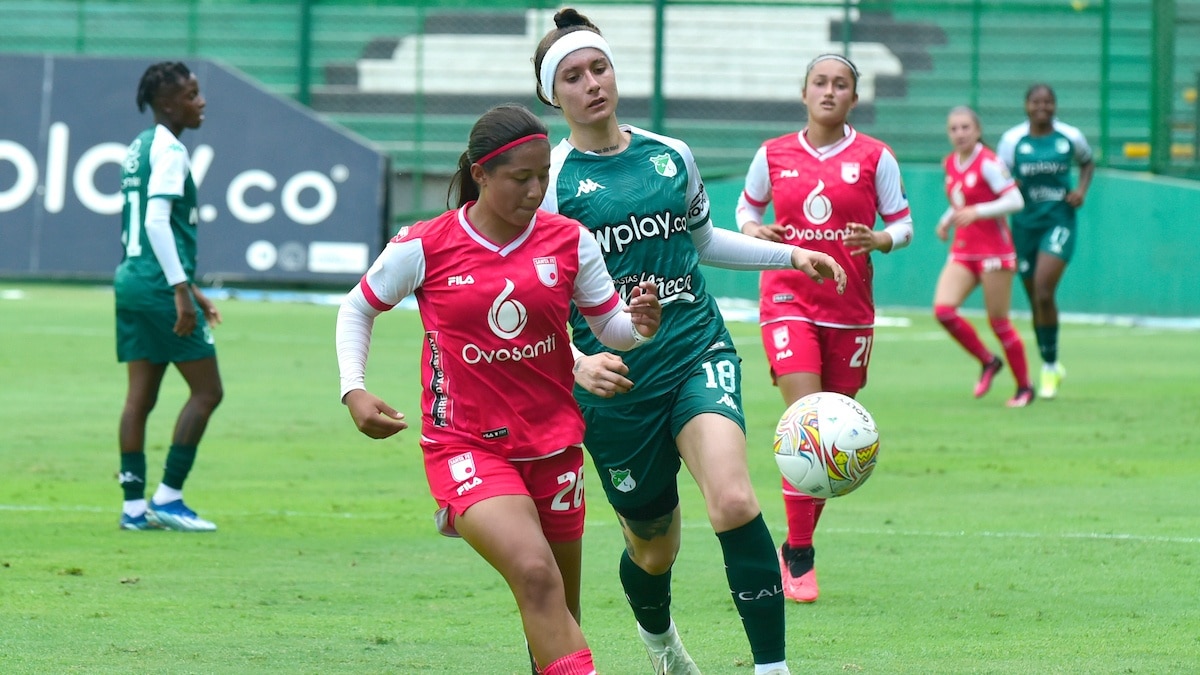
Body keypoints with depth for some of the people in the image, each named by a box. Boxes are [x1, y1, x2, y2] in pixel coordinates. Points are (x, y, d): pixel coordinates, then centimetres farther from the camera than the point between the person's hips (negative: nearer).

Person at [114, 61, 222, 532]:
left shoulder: (139, 148, 18)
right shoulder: (169, 150, -11)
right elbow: (157, 222, -21)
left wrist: (191, 288, 29)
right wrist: (182, 291, -22)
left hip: (131, 279, 9)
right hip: (159, 284, -9)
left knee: (141, 395, 8)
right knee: (207, 390, -3)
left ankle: (134, 506, 6)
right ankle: (168, 497, -5)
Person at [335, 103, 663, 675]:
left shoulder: (570, 241, 0)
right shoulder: (425, 247, -7)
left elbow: (609, 326, 9)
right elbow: (358, 308, 8)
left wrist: (640, 326, -14)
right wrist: (353, 391, -4)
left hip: (553, 445, 4)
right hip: (464, 447, -4)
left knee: (560, 611, 12)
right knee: (535, 575, -27)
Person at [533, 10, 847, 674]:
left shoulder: (671, 157, 8)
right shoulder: (550, 180, -5)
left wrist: (791, 255, 22)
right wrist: (578, 364, -25)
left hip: (699, 356, 2)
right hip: (617, 385, -2)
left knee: (734, 502, -25)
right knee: (654, 547, 11)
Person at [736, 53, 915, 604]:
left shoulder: (874, 157, 1)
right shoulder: (773, 155, 4)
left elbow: (903, 224, 5)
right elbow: (747, 206, 18)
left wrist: (880, 240, -16)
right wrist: (755, 232, -4)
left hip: (850, 307, 2)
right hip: (788, 298, -2)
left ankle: (797, 545, 24)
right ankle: (799, 557, -11)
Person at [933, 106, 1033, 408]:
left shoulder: (988, 163, -12)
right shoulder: (950, 163, 10)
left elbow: (1015, 201, -18)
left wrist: (976, 211, -26)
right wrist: (947, 220, 7)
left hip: (993, 250, -7)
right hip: (962, 249, 7)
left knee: (998, 321, -3)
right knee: (943, 309, -12)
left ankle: (1024, 387, 13)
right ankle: (987, 361, 8)